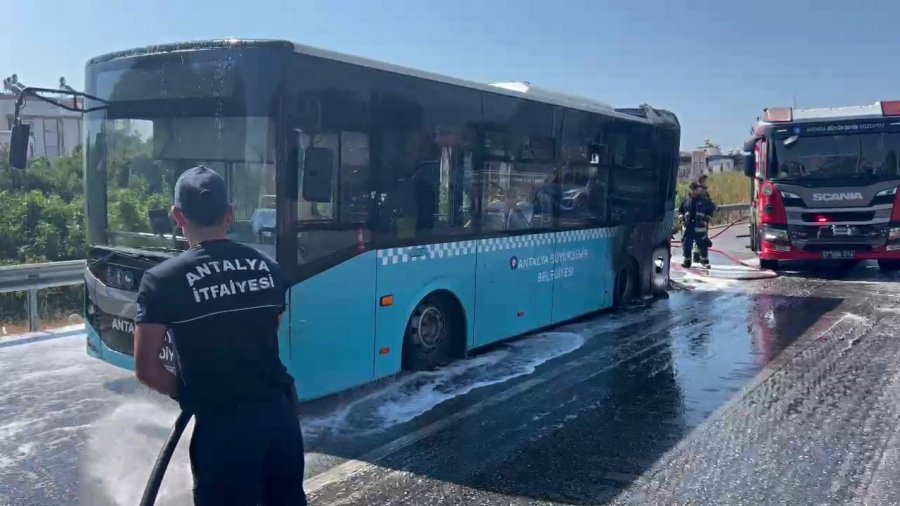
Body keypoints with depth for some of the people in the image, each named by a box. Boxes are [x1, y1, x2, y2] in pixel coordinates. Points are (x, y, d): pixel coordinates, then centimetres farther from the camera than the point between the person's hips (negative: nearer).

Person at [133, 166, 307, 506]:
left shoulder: (163, 281, -9)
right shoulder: (269, 269, 4)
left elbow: (146, 369, -8)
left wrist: (186, 392, 8)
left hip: (223, 426, -4)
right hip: (280, 413, 4)